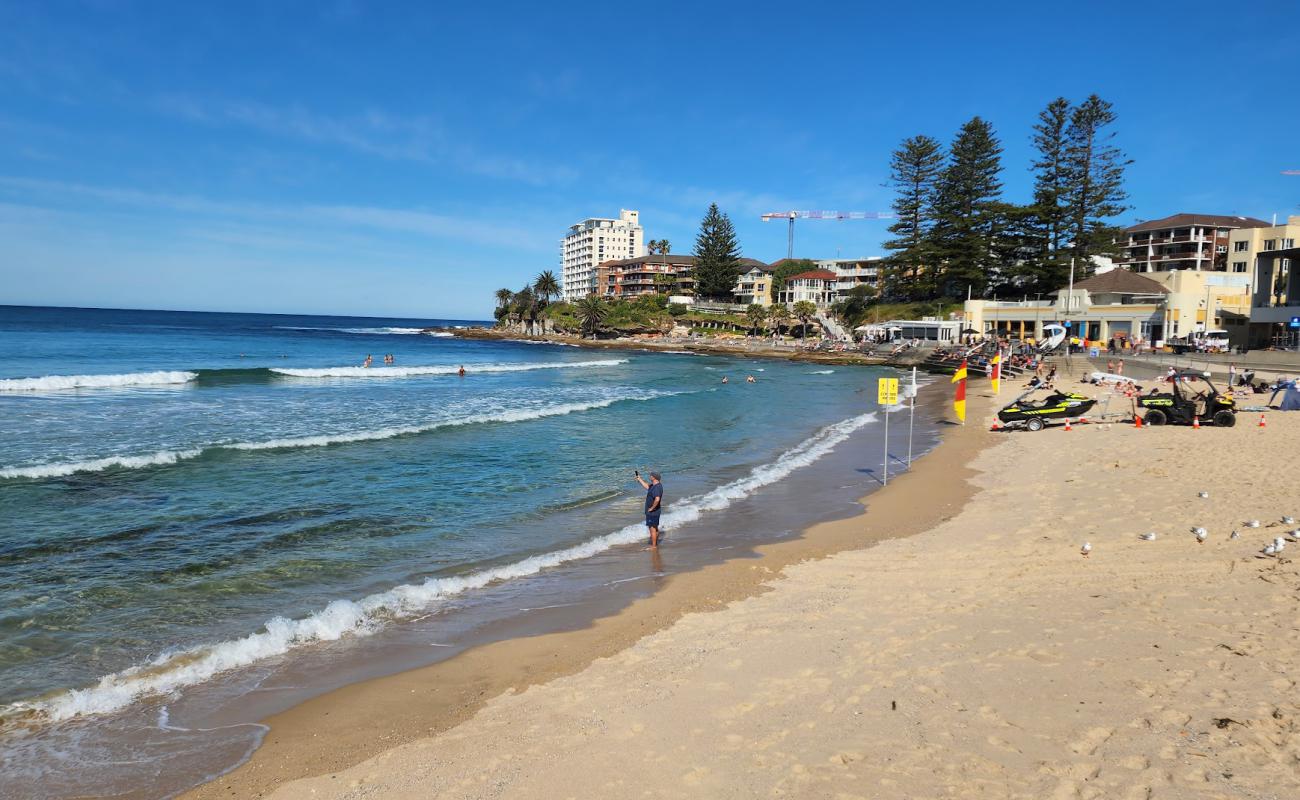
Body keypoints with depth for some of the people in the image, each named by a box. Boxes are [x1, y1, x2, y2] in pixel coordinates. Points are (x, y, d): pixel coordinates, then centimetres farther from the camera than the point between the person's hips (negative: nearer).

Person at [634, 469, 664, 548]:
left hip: (652, 512, -10)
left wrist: (652, 508, -25)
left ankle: (653, 546, 5)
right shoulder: (654, 485, 7)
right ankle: (655, 544, 30)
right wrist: (639, 478, 23)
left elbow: (657, 499, -38)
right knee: (655, 528, 19)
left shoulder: (657, 487, -25)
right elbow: (646, 486, 25)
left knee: (652, 528, -2)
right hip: (654, 512, 10)